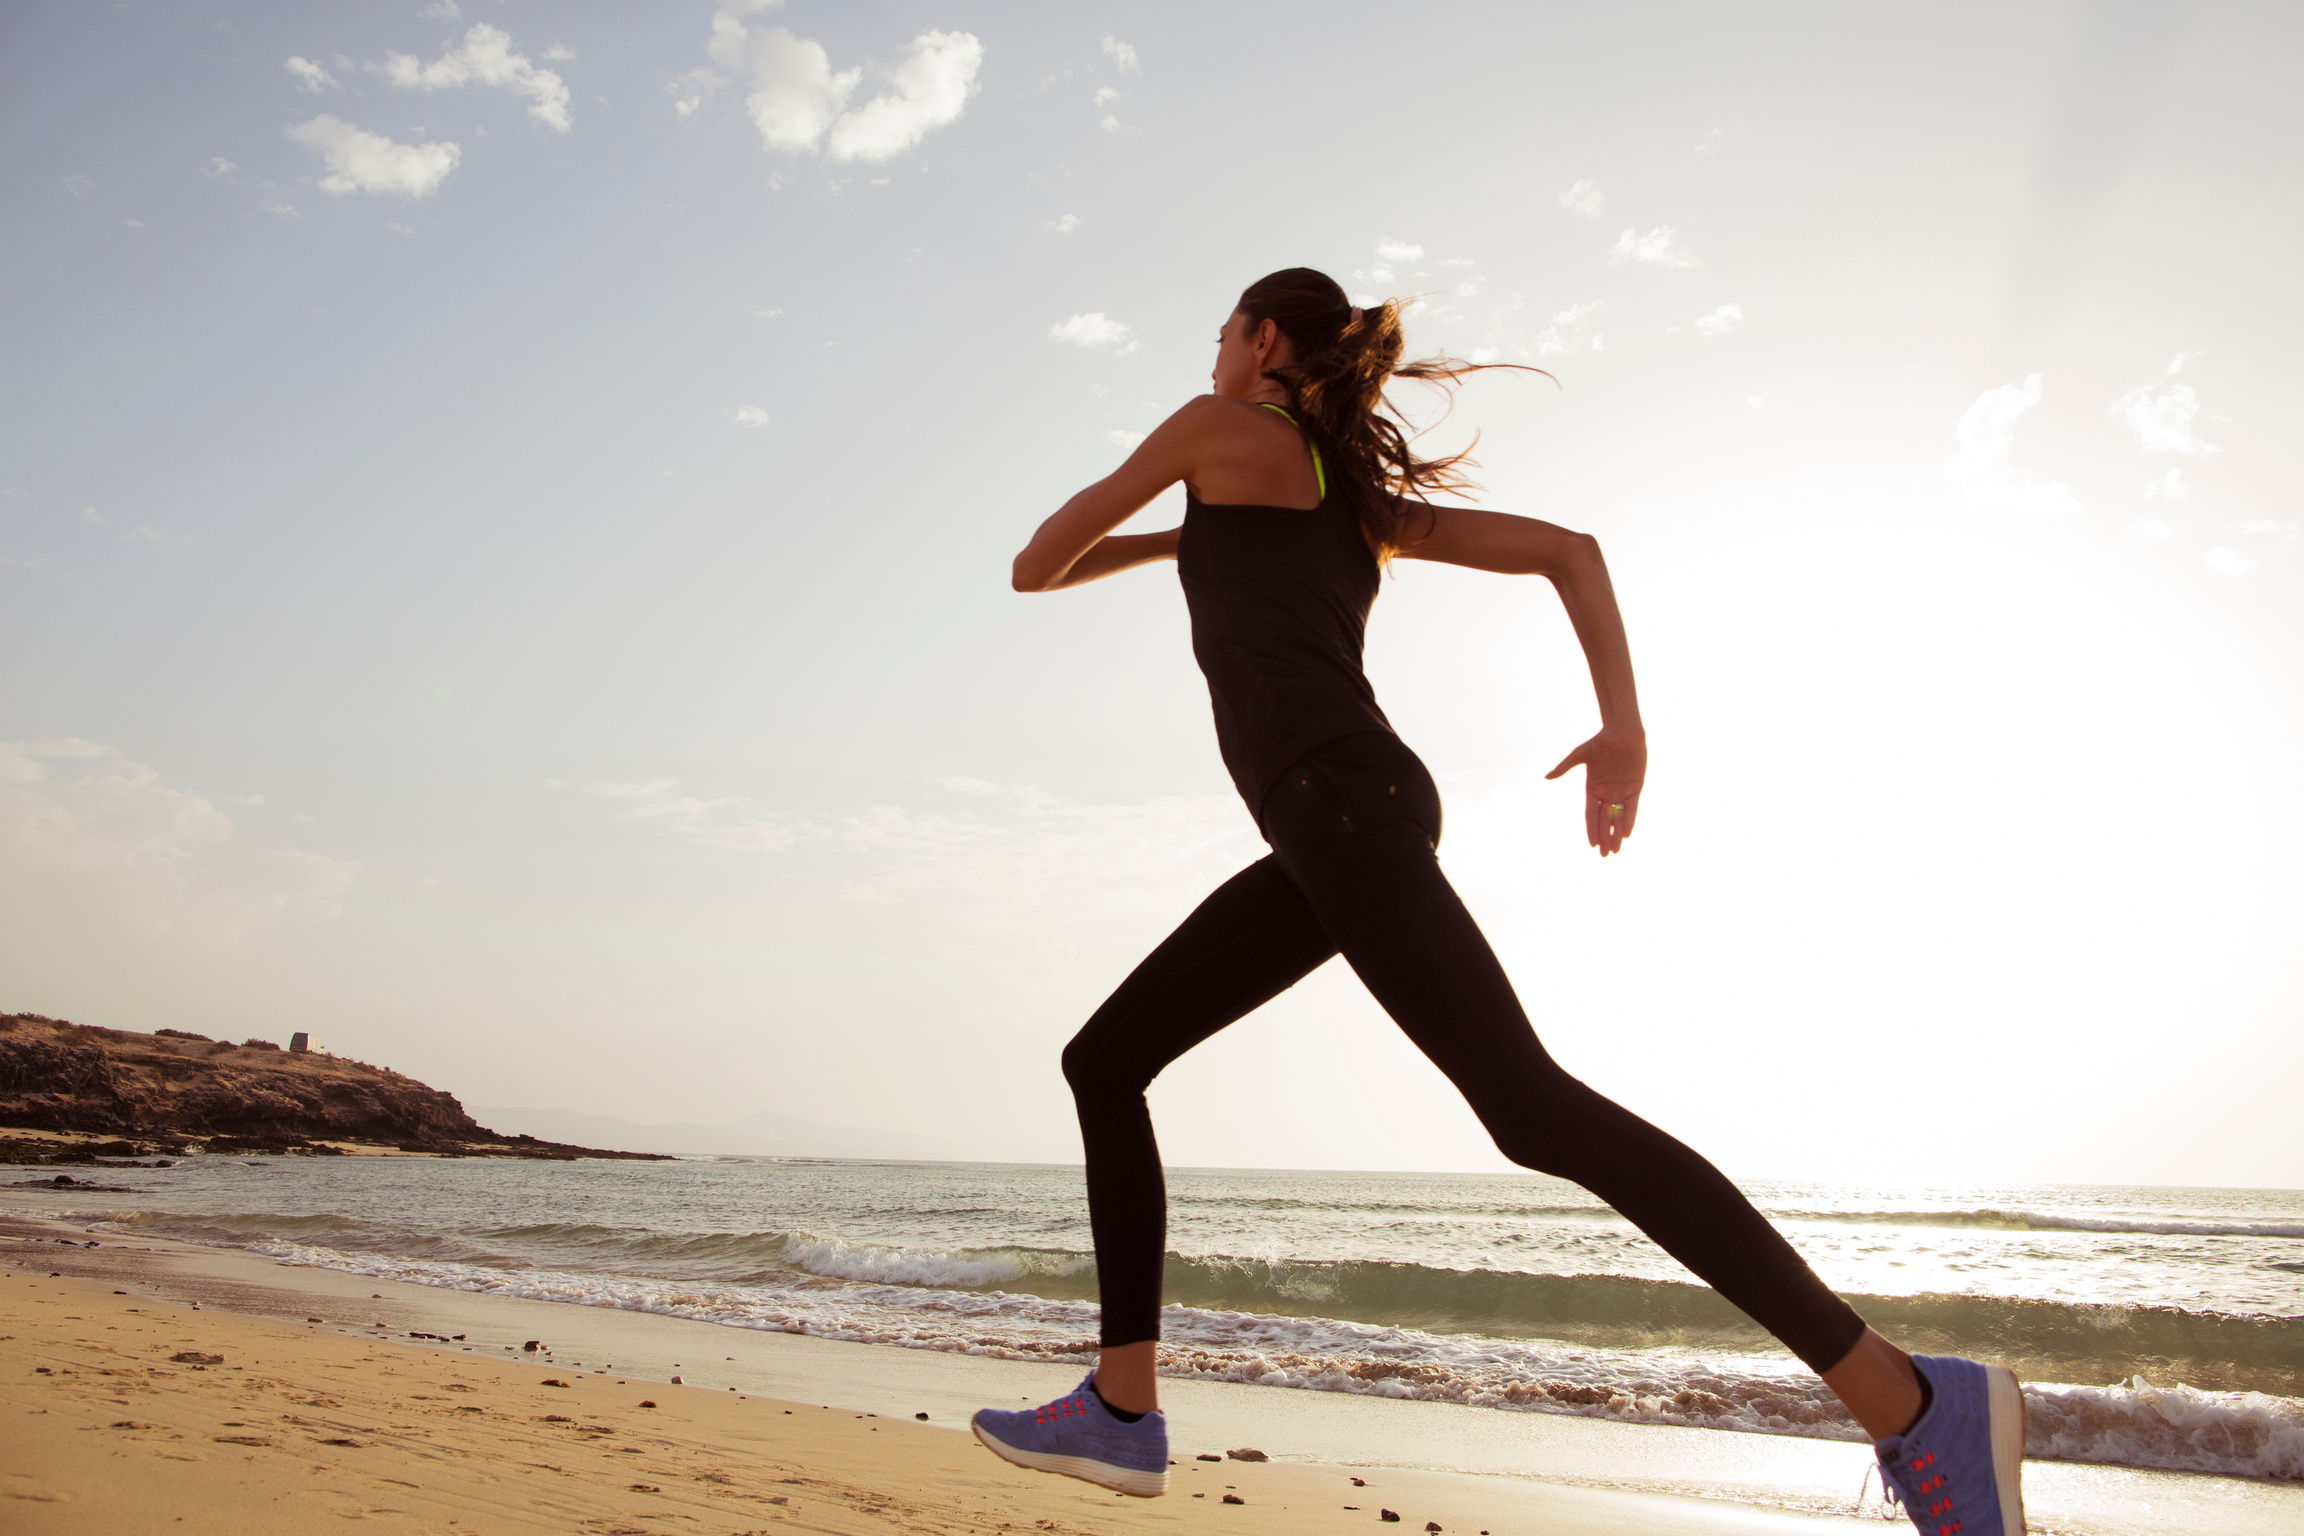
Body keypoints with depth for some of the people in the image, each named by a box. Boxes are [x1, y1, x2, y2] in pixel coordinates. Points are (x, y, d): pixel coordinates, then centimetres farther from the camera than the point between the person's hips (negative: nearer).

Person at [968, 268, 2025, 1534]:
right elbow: (1568, 549, 19)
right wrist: (1625, 729, 11)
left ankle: (1907, 1398, -14)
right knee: (1102, 1062, 10)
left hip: (1336, 798, -9)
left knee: (1534, 1109, -16)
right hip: (1338, 826, 9)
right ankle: (1123, 1406, 9)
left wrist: (1167, 538, 35)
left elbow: (1036, 569, 15)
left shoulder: (1221, 430, 8)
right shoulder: (1363, 497, 28)